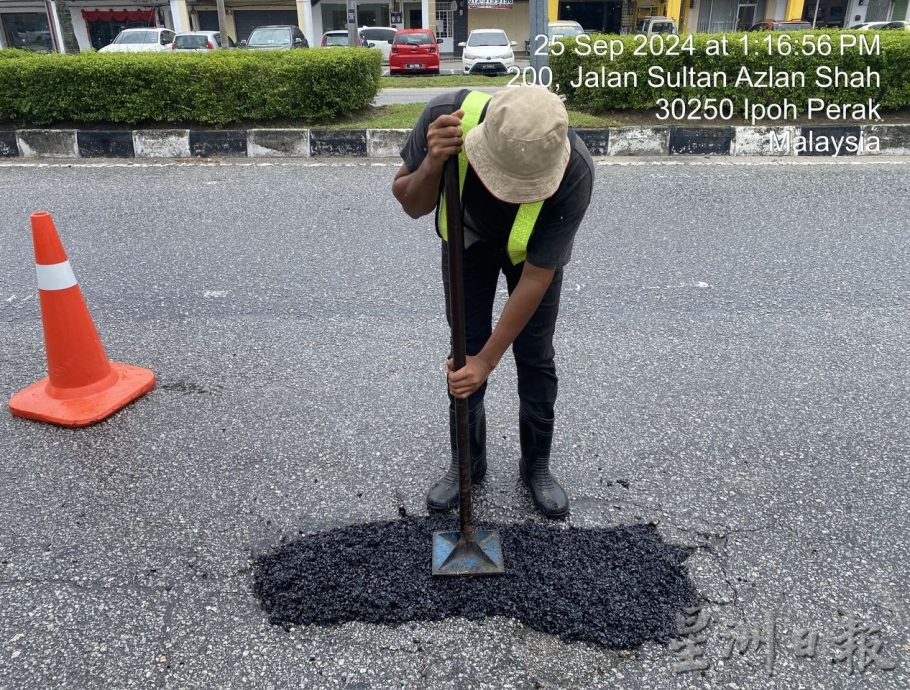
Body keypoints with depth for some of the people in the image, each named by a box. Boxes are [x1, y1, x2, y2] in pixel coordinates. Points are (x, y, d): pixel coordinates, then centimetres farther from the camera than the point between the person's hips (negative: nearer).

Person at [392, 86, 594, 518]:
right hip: (468, 238, 2)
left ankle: (536, 464, 23)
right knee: (464, 353, 3)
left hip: (534, 247, -1)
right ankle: (466, 462, 22)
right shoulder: (448, 114, -37)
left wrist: (488, 361, -25)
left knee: (535, 357, 1)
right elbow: (410, 205, -21)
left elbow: (536, 276, -30)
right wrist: (433, 166, -44)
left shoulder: (574, 173, -40)